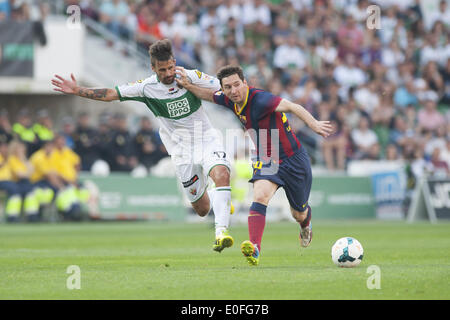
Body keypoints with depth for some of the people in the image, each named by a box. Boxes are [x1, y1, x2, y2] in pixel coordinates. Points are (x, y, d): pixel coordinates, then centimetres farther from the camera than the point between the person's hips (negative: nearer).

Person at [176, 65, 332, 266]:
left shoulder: (259, 99, -29)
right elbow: (209, 95, 16)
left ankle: (305, 226, 53)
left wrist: (313, 124, -52)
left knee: (299, 214, 15)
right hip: (266, 160, 5)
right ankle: (254, 248, -38)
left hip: (293, 158, -4)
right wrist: (188, 85, 1)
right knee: (260, 197, -25)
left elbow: (292, 107, -38)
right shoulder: (229, 100, -5)